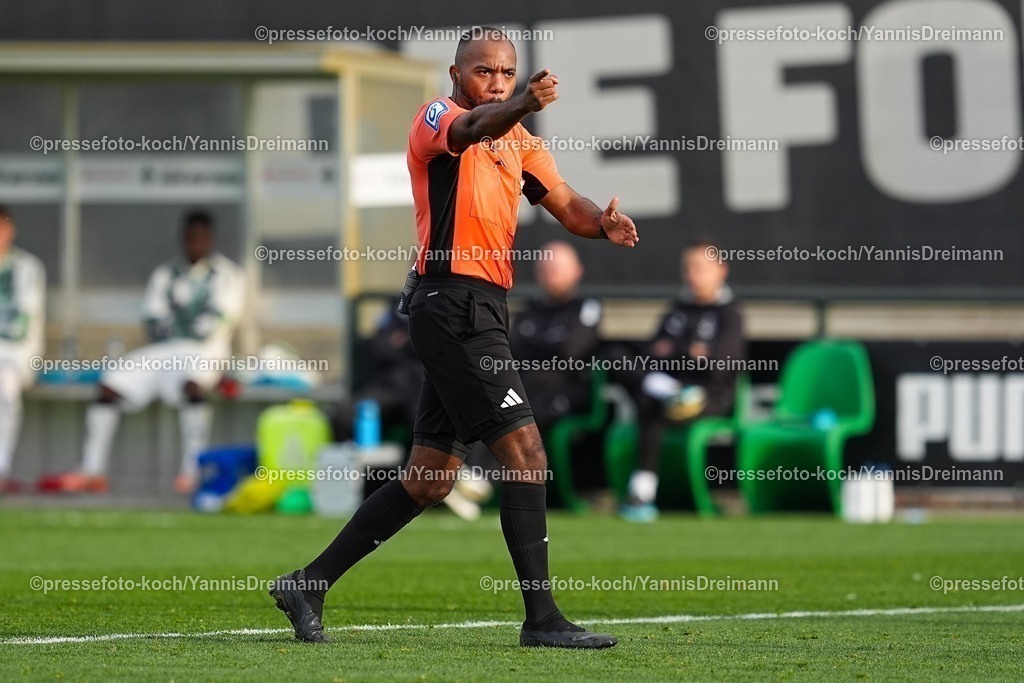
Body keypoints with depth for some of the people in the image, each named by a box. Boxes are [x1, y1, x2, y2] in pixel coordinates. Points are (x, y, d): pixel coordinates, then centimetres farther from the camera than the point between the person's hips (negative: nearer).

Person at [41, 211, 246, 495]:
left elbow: (220, 321, -4)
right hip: (162, 351, 5)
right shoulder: (165, 274, 20)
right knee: (110, 384, -15)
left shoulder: (227, 274, 6)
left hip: (203, 352, -5)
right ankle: (92, 471, -19)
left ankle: (192, 471, -43)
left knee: (192, 384, -39)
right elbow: (153, 317, 13)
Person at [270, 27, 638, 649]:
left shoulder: (520, 142, 20)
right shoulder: (436, 118, -5)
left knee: (430, 479, 12)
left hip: (482, 312, 9)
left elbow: (565, 203, 9)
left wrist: (603, 222, -14)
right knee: (525, 451, -13)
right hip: (454, 300, -9)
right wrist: (522, 106, -51)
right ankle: (542, 617, -10)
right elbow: (472, 129, -29)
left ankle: (309, 585, 19)